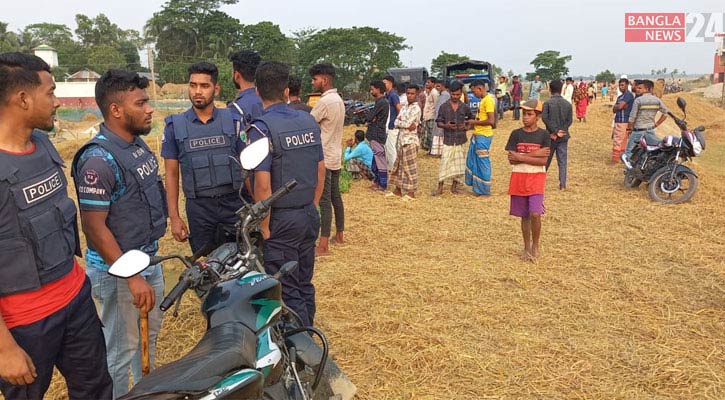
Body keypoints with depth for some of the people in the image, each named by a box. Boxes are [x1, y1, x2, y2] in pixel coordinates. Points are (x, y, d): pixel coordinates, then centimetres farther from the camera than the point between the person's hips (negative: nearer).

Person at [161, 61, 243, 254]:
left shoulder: (233, 121, 3)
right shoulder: (175, 126, 2)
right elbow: (171, 174, 4)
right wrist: (174, 217, -1)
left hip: (234, 203, 0)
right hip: (198, 208, 0)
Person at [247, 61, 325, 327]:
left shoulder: (262, 128, -16)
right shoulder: (309, 121, 4)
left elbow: (263, 185, -20)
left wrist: (265, 228, -11)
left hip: (281, 220, -7)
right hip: (309, 216, 7)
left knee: (288, 293, 4)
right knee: (305, 285, 19)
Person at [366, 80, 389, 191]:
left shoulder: (381, 102, -16)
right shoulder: (380, 101, 16)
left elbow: (370, 117, -18)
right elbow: (372, 117, 13)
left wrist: (370, 117, 2)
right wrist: (371, 118, -8)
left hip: (377, 135, -10)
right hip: (375, 134, 10)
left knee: (380, 159, -5)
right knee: (375, 158, 15)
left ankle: (382, 185, 0)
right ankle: (377, 181, 23)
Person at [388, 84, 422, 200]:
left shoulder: (416, 109, -11)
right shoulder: (404, 107, 12)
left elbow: (408, 124, -20)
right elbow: (396, 123, 3)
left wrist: (400, 122, -3)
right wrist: (406, 124, -13)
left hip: (410, 141, -8)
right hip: (401, 140, 8)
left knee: (409, 167, -2)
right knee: (399, 165, 13)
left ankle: (411, 192, 6)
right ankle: (398, 189, 24)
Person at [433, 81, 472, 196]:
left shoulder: (465, 107, 5)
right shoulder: (444, 106, -1)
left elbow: (471, 119, 18)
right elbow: (438, 122, 1)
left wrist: (467, 127, -2)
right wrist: (446, 125, -19)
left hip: (461, 140, 3)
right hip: (448, 140, -2)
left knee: (458, 163, 8)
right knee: (444, 163, -7)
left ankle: (454, 186, 21)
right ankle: (440, 187, 0)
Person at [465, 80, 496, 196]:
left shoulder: (488, 100, -16)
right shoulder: (483, 100, 13)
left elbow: (491, 121, -23)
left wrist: (475, 122, -13)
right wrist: (474, 123, 8)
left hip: (483, 136, -10)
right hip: (477, 135, 10)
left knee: (483, 162, -1)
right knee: (472, 160, 16)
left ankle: (484, 190, 9)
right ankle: (476, 185, 27)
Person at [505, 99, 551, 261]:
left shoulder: (544, 135, -2)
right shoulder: (516, 134, 2)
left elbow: (544, 160, -12)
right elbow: (511, 159, -7)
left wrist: (521, 157, -15)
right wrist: (534, 154, -14)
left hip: (536, 178, -2)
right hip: (518, 178, 2)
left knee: (535, 214, -15)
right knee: (524, 216, 10)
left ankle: (536, 245, 8)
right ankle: (527, 247, 25)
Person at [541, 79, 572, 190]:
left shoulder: (547, 103, -7)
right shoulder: (568, 104, 4)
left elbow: (544, 117, -19)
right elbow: (569, 121, 0)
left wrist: (555, 132, -16)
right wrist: (560, 131, -7)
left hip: (551, 136, -2)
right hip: (563, 136, 2)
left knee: (546, 159, 12)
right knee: (562, 161, 6)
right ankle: (562, 184, 4)